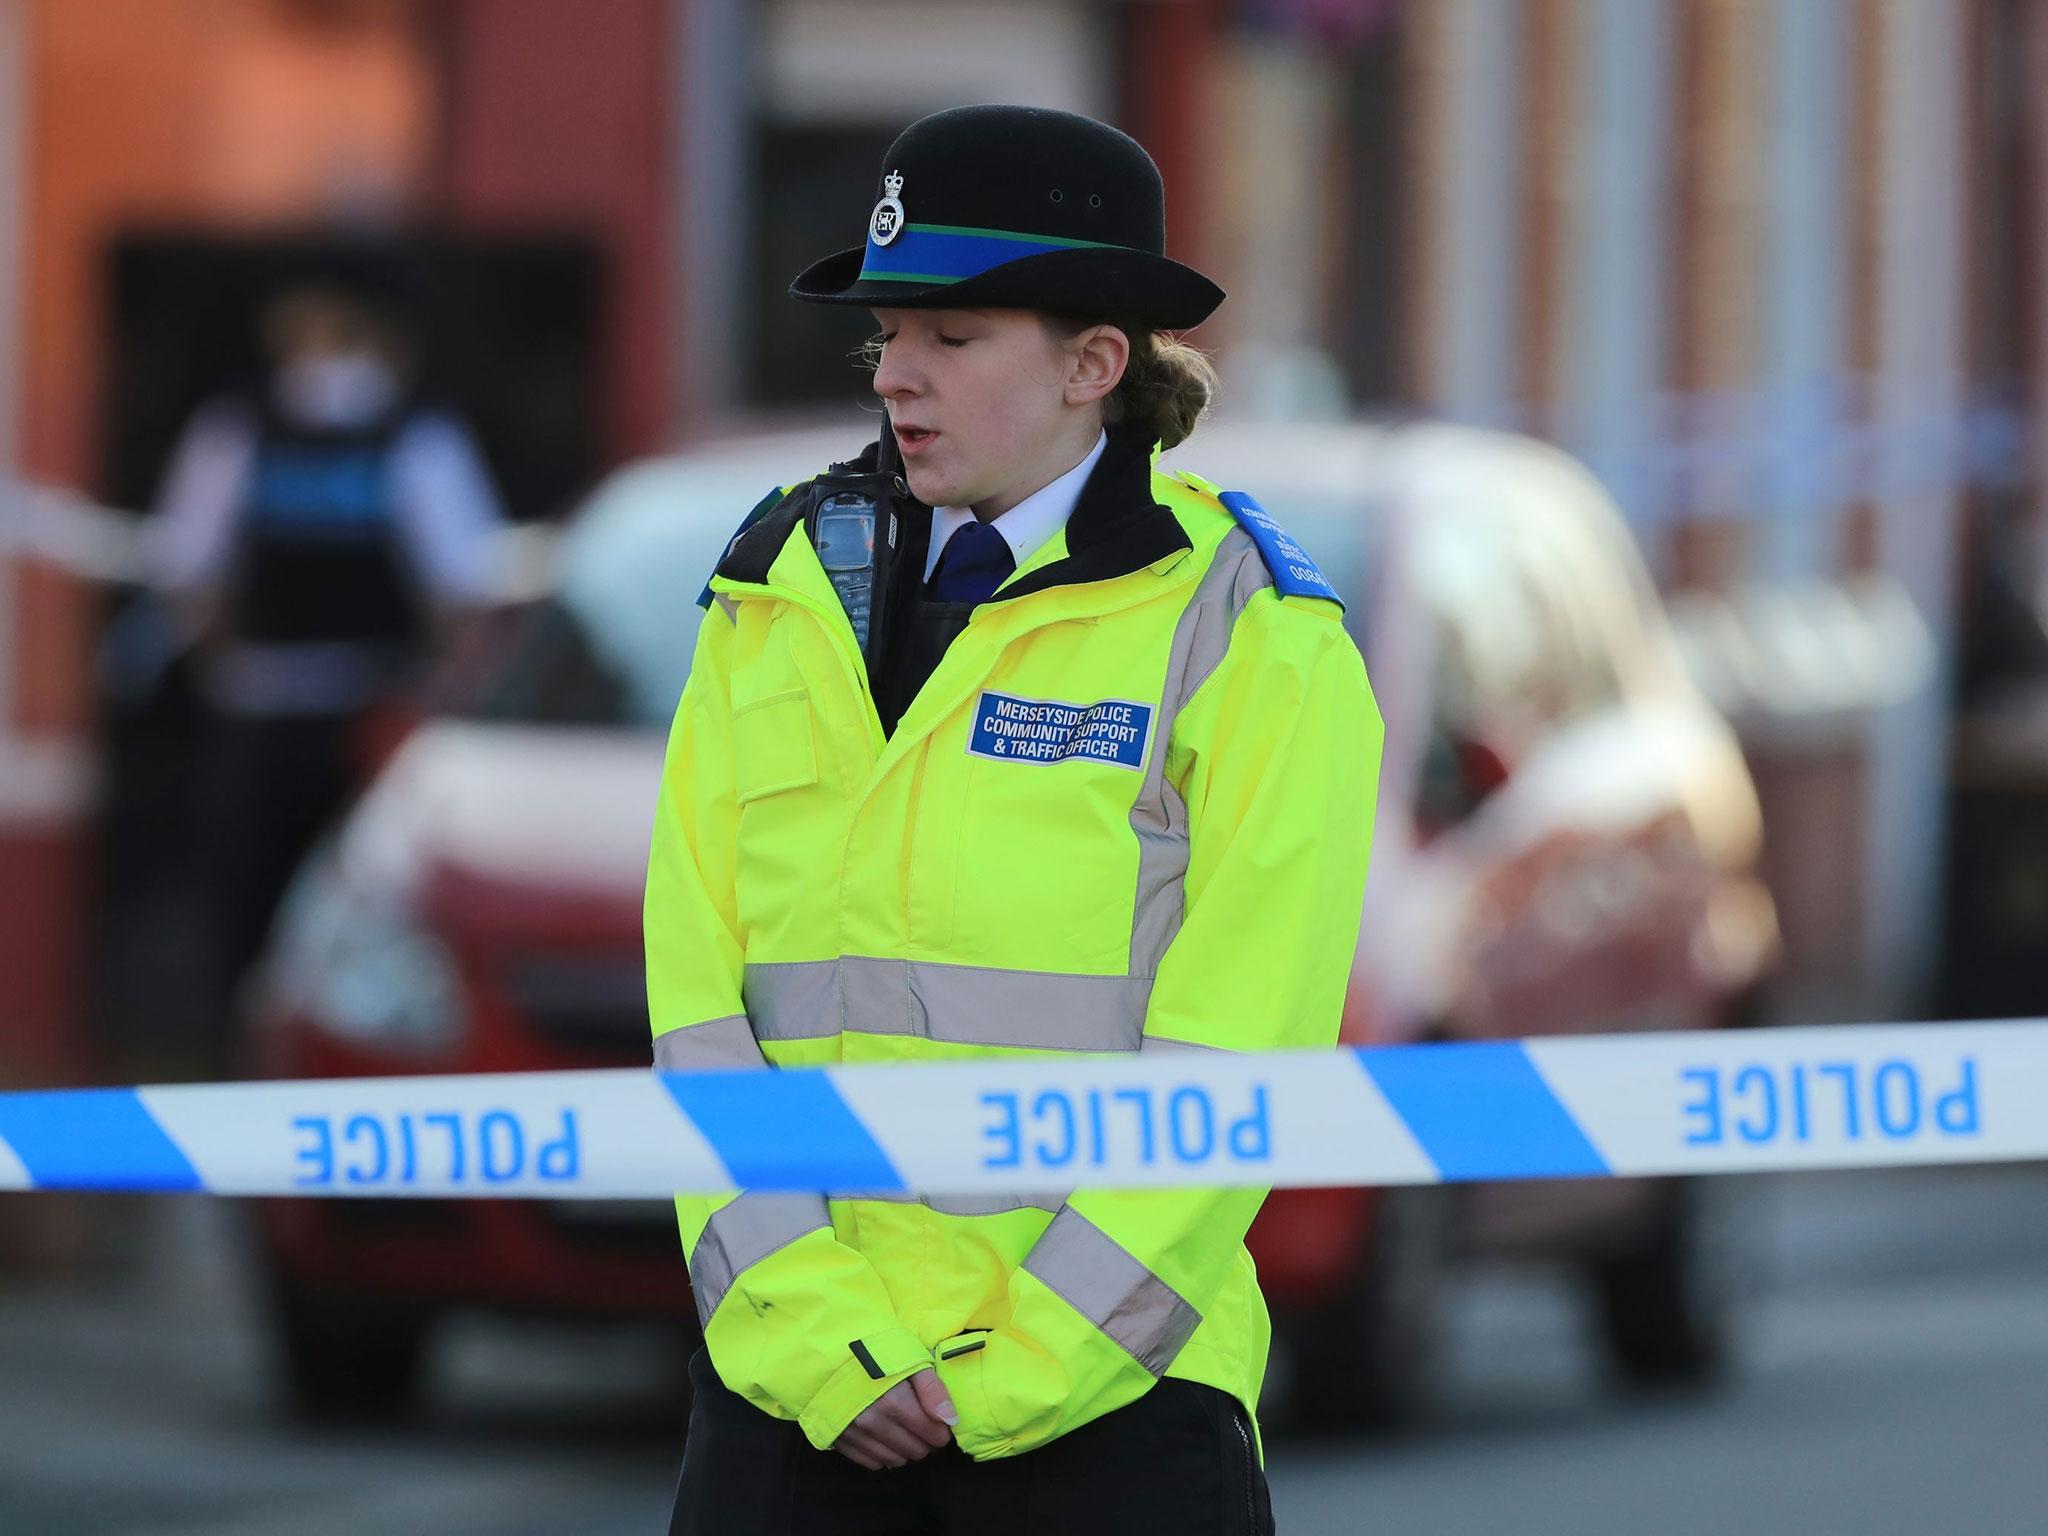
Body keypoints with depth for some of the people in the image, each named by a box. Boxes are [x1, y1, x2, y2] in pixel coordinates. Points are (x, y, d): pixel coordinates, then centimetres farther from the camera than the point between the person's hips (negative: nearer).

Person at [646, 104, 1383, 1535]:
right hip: (793, 1373, 4)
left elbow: (1233, 1056, -7)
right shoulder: (779, 601, 11)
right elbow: (698, 983, 4)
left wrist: (1029, 1360, -12)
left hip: (1104, 1386, -3)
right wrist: (808, 1328, -8)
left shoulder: (1247, 637, -1)